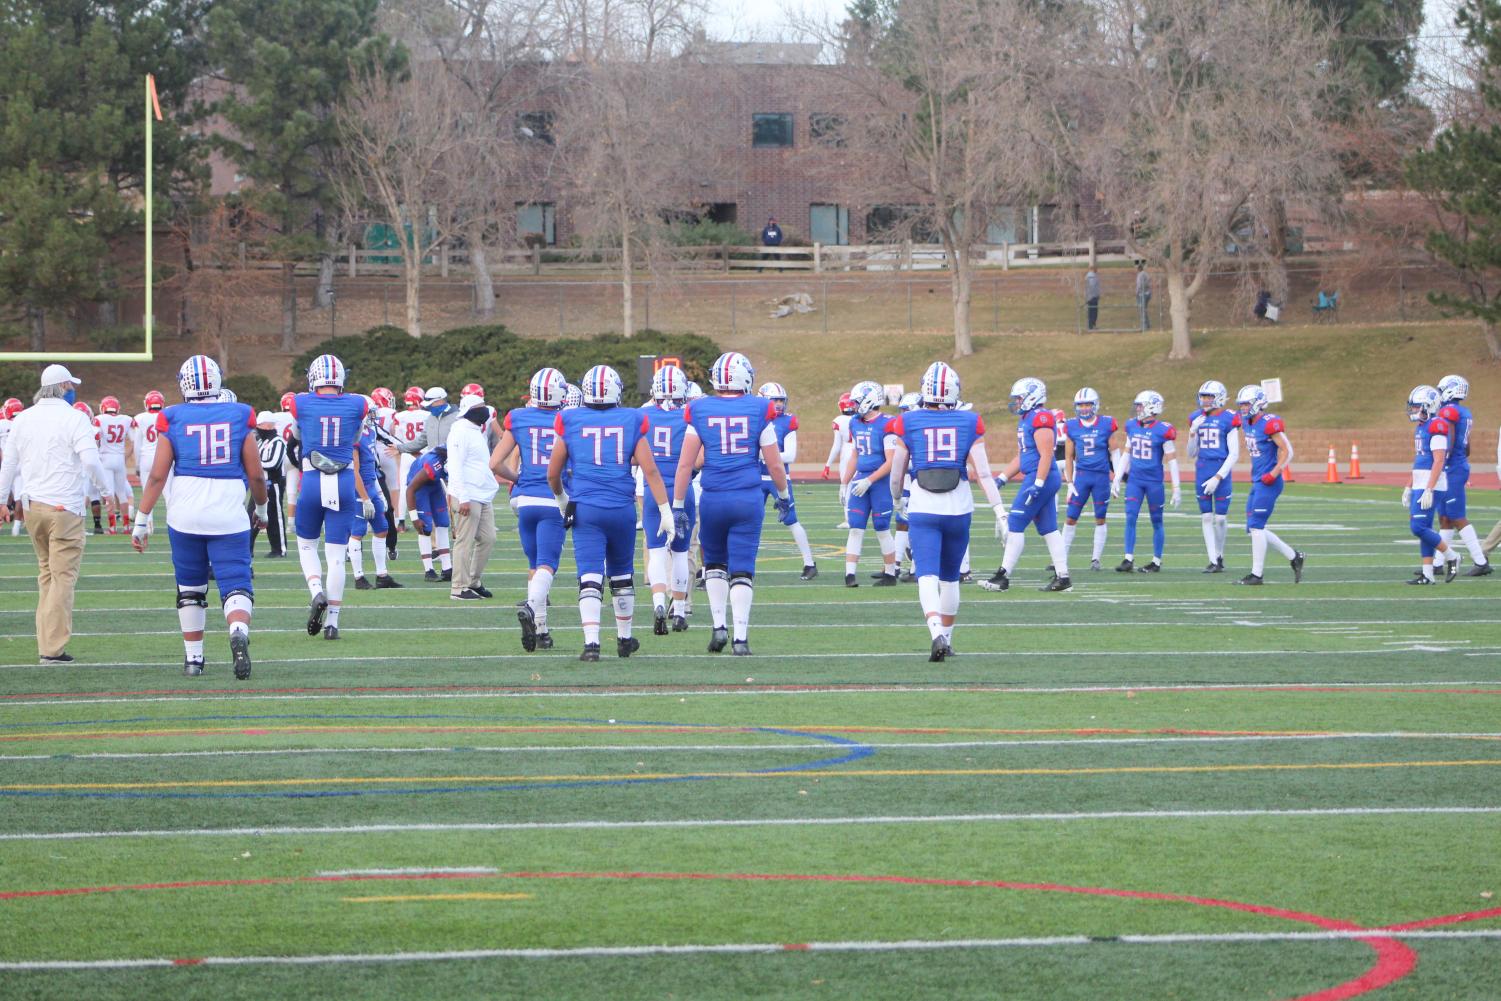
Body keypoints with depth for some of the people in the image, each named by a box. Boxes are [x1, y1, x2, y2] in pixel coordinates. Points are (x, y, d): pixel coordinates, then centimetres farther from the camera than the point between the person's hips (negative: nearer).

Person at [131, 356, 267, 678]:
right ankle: (239, 632, -31)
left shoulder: (173, 420, -1)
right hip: (229, 516, -1)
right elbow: (256, 474, 4)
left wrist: (141, 520, 4)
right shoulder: (239, 417, 1)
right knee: (236, 587, -1)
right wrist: (261, 507, 23)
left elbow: (157, 476, -3)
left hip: (185, 516, 1)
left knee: (190, 590, 16)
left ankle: (193, 657, 21)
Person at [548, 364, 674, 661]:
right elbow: (650, 470, -3)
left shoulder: (570, 423, 1)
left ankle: (591, 642, -21)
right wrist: (665, 511, 0)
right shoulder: (631, 422, 1)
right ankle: (624, 639, 32)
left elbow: (553, 474, 8)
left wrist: (561, 499, 28)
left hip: (584, 508, -1)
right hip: (622, 508, 1)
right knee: (622, 575, 19)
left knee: (590, 578, -6)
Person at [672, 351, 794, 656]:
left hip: (714, 499, 1)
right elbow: (774, 463, 2)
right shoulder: (759, 410, -2)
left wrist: (678, 505, 5)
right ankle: (740, 637, -2)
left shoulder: (699, 411, -1)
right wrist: (784, 497, 17)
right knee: (742, 569, 3)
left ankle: (719, 626, 14)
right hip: (749, 498, -1)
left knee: (714, 562, 21)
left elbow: (686, 464, -1)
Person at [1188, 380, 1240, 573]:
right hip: (1202, 471, 4)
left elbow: (1234, 454, -8)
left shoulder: (1228, 419, -7)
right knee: (1206, 517, 2)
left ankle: (1219, 555, 19)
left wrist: (1217, 478, -13)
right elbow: (1191, 454, 13)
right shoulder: (1197, 419, 8)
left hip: (1221, 471, -4)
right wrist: (1192, 432, -4)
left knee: (1220, 518, 0)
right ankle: (1213, 561, 5)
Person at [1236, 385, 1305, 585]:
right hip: (1257, 482, 10)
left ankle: (1256, 574, -2)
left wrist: (1274, 473, -20)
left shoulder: (1269, 424, -16)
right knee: (1254, 528, 10)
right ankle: (1293, 557, 21)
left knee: (1256, 527, -8)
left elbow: (1287, 451, -15)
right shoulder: (1247, 423, 10)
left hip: (1268, 484, -10)